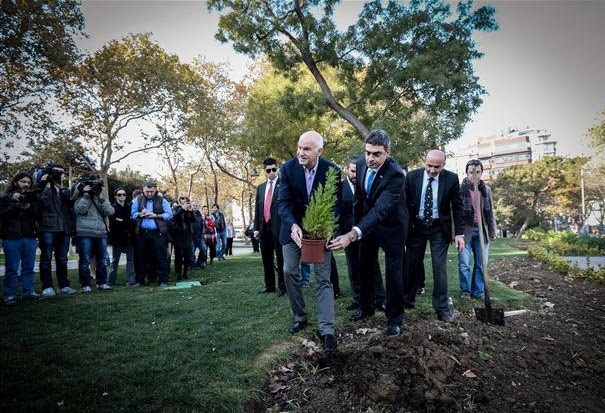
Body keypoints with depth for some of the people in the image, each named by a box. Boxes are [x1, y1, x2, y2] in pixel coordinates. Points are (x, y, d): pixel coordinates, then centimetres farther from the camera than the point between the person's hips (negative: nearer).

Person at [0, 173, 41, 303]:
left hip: (30, 237, 3)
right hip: (11, 237, -3)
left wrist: (29, 208, -13)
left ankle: (29, 291, 11)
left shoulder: (31, 198, 15)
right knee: (12, 268, -2)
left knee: (29, 267, 5)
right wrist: (15, 205, -14)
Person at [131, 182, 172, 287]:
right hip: (142, 233, 3)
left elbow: (169, 215, 1)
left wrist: (156, 215, -11)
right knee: (141, 257, 9)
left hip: (157, 233, -3)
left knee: (160, 257, -2)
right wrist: (140, 214, -11)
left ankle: (163, 281, 4)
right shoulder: (138, 200, 11)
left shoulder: (162, 200, 4)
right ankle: (140, 280, 20)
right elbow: (133, 214, 9)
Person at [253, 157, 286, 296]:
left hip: (279, 226, -5)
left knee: (280, 258, 0)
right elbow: (257, 209, 16)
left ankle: (282, 286, 8)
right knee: (266, 259, 12)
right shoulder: (261, 187, 16)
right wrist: (256, 228, 10)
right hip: (264, 227, 6)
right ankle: (269, 285, 23)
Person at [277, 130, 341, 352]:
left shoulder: (332, 170, -16)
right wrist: (292, 225, -34)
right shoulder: (288, 168, -13)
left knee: (323, 278, -3)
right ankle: (300, 317, 24)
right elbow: (282, 201, -16)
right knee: (289, 272, 6)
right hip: (293, 226, 2)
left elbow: (336, 203, -11)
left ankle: (327, 329, -1)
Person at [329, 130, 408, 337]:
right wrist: (355, 225, 4)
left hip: (391, 225, -6)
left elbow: (381, 209, -43)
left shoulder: (395, 175, -33)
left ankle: (395, 318, 16)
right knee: (365, 266, 16)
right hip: (368, 222, 7)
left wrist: (353, 235, -53)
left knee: (393, 272, -1)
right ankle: (366, 307, 35)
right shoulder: (362, 165, -12)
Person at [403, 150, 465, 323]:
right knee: (412, 264, 9)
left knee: (440, 267, -2)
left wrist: (459, 232, -6)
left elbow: (457, 207, -2)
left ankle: (442, 308, 8)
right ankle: (407, 300, 26)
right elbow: (405, 203, -1)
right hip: (416, 226, 1)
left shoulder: (451, 178, -9)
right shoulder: (412, 177, -9)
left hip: (439, 229, -1)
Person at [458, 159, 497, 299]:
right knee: (464, 264, -2)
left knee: (481, 264, 8)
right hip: (466, 230, -4)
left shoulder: (487, 190, 9)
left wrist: (492, 231, 11)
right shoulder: (460, 188, -6)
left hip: (482, 230, 4)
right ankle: (465, 291, 12)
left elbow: (490, 212, 15)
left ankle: (478, 292, 18)